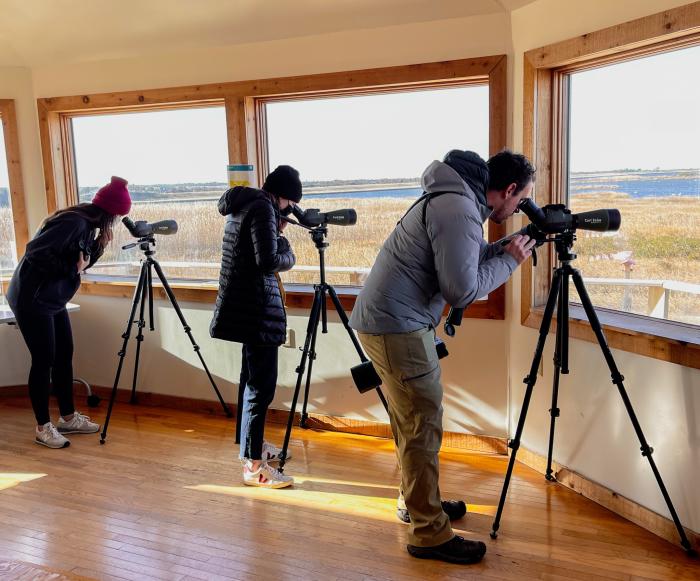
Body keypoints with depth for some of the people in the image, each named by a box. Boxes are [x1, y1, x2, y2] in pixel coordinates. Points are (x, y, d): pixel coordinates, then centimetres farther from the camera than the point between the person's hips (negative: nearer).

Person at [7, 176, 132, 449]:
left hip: (53, 300, 10)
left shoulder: (87, 226, 6)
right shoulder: (74, 222, -23)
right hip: (33, 300, -10)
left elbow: (82, 263, 11)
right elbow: (35, 252, -28)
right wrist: (71, 268, -20)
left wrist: (100, 244, -3)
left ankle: (68, 417, 24)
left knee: (64, 356, 12)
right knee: (44, 361, -2)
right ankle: (43, 427, 11)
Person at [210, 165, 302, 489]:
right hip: (256, 307, -11)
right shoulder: (263, 207, -14)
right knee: (262, 385, -6)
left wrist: (278, 229, 10)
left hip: (247, 305, 11)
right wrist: (288, 254, -2)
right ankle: (254, 466, 0)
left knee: (253, 379, 20)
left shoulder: (244, 204, 16)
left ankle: (253, 446, 34)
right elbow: (268, 261, -21)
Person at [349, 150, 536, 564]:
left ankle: (416, 501, 36)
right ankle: (429, 533, 7)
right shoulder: (458, 210, -19)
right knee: (423, 426, -4)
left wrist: (504, 248, 9)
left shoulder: (459, 200, 13)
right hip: (398, 326, -11)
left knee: (414, 420, 20)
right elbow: (462, 290, -21)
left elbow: (465, 260, 20)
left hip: (389, 320, 11)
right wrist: (510, 261, -8)